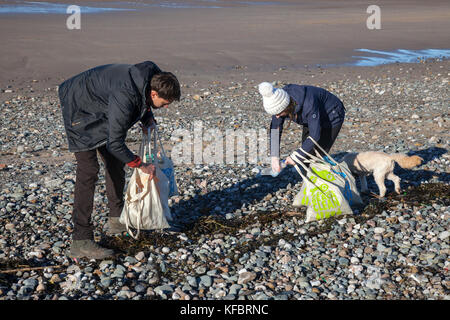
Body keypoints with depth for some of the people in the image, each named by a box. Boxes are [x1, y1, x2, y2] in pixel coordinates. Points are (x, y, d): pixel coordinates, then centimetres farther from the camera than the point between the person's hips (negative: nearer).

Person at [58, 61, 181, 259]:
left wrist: (147, 117, -4)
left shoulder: (153, 76, -14)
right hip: (79, 110, -9)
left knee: (115, 163, 14)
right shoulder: (124, 98, -39)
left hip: (99, 110, 9)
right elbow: (115, 144, -33)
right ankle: (81, 241, -16)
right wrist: (141, 165, -21)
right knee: (88, 171, -17)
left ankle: (117, 219, 29)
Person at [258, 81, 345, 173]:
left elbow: (315, 136, -38)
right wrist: (274, 157, -30)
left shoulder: (308, 104, -42)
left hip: (331, 118, -6)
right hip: (311, 119, 6)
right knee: (306, 153, 6)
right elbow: (275, 129, -21)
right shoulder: (280, 102, -24)